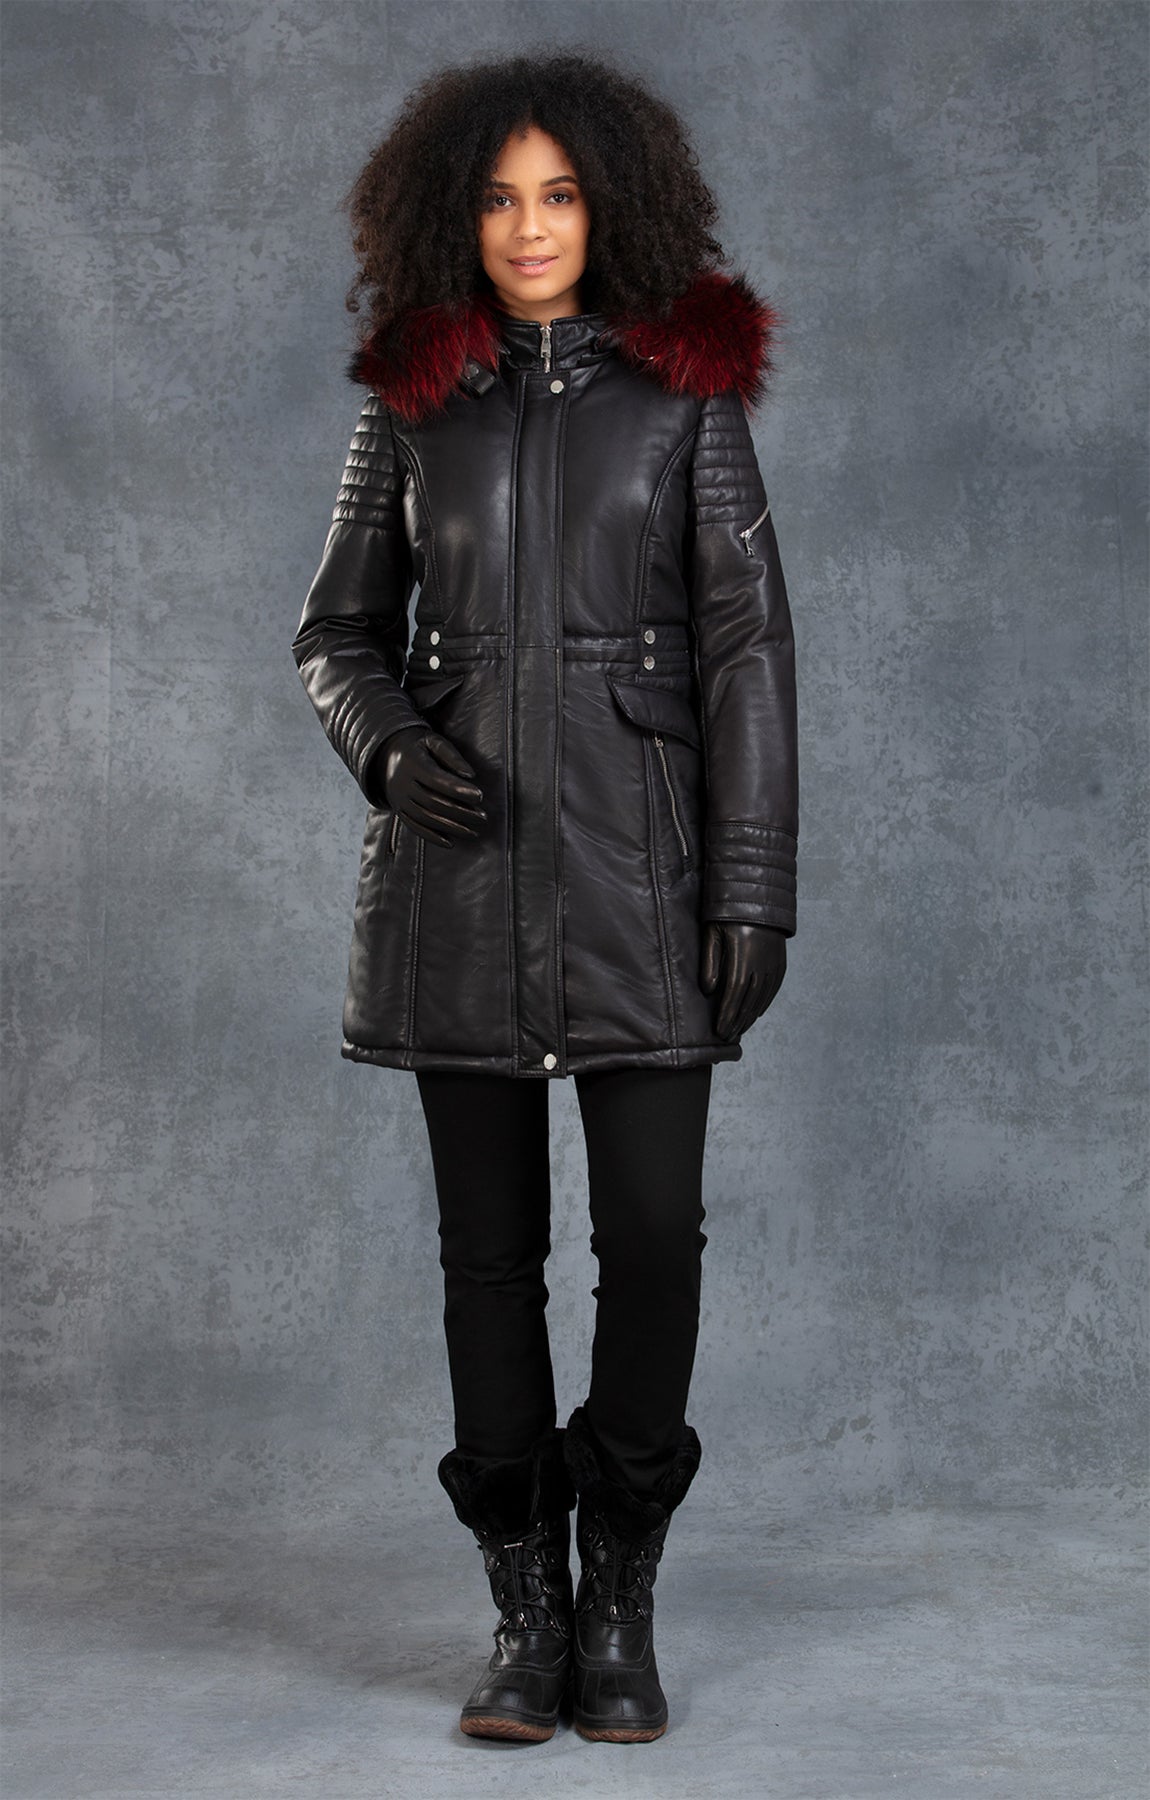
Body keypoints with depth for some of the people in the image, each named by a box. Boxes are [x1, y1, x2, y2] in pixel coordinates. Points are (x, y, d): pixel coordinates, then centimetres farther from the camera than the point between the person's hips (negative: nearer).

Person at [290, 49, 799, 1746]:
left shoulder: (687, 389, 3)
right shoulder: (410, 401, 8)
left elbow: (748, 645, 0)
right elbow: (338, 631, 13)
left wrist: (754, 886, -7)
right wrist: (390, 748, -9)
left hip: (634, 851, -1)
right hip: (460, 859, 2)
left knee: (653, 1228, -6)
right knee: (489, 1243, 5)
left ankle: (622, 1608, 13)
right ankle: (528, 1608, 18)